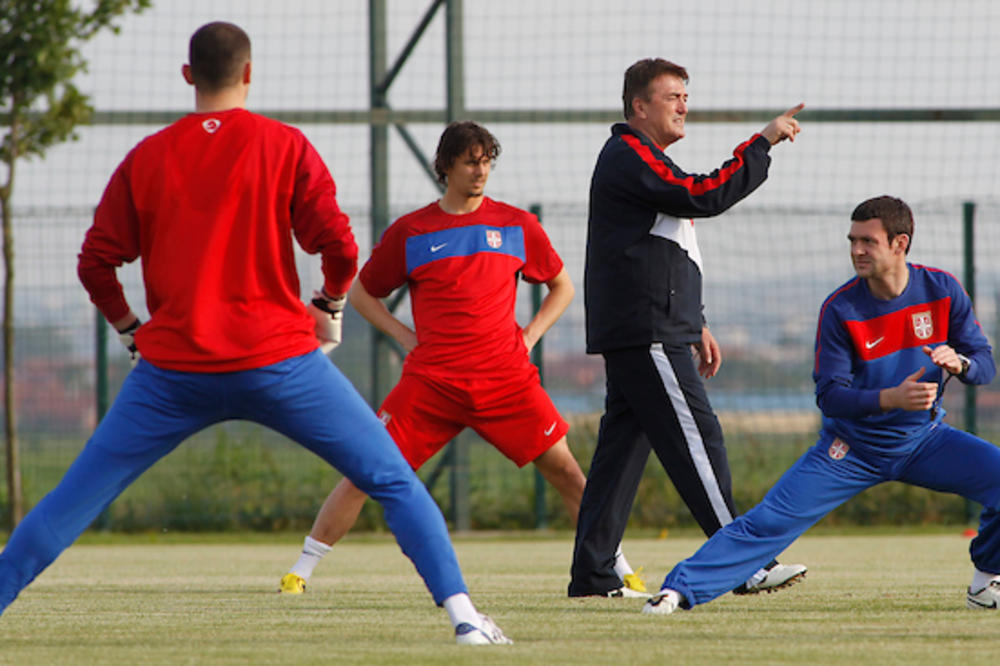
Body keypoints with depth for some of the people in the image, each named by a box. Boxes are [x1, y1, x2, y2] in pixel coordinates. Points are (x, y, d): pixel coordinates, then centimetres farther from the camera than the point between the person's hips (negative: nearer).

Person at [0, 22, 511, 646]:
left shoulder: (146, 158, 5)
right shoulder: (285, 147, -1)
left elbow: (96, 261, 4)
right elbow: (339, 244, -6)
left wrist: (131, 329, 18)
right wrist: (329, 307, 13)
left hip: (172, 370, 2)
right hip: (279, 360, -2)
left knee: (73, 500, 9)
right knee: (394, 481, 6)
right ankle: (462, 613, -5)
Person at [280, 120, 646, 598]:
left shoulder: (516, 226, 8)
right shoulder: (410, 231, 5)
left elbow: (561, 285, 21)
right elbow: (361, 292, 17)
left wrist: (529, 336, 7)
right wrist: (403, 335, 3)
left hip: (505, 377, 1)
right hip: (430, 379, -1)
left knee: (564, 469, -5)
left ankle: (621, 571, 4)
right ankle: (300, 571, 3)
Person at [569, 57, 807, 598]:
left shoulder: (643, 161, 24)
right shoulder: (628, 157, -11)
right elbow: (704, 196, -22)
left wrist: (695, 325, 26)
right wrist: (763, 143, -18)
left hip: (633, 336, 11)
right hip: (646, 335, -11)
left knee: (621, 447, 8)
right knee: (696, 439, -11)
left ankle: (591, 575, 7)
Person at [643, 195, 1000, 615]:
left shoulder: (942, 290, -9)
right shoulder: (840, 309, -16)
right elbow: (830, 397, -17)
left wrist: (958, 363, -29)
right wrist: (891, 398, -35)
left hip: (923, 439, 2)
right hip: (853, 447, -2)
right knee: (771, 520, -16)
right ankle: (681, 588, -14)